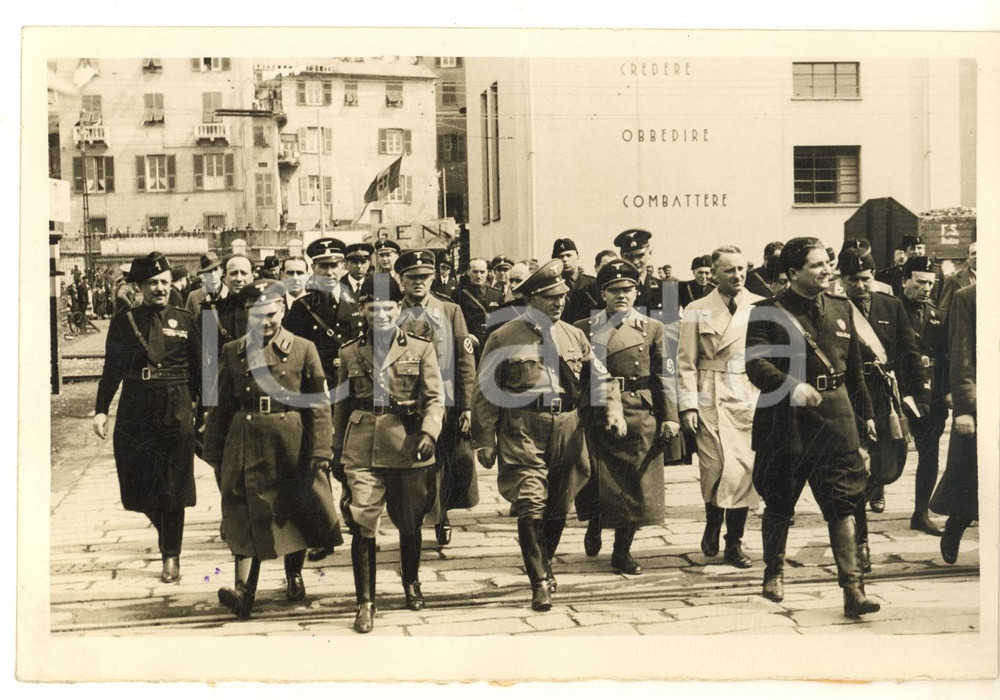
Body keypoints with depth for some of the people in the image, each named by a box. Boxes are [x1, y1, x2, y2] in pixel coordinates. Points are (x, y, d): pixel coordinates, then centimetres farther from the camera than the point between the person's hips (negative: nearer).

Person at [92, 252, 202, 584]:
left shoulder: (185, 321, 4)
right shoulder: (123, 322, 5)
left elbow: (199, 370, 6)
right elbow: (111, 371, 6)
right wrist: (101, 410, -2)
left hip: (176, 411, -1)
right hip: (135, 413, 1)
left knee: (173, 485, 0)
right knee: (138, 483, 5)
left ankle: (171, 555, 12)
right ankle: (166, 534, 34)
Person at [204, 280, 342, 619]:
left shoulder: (303, 350, 0)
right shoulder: (233, 352, 6)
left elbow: (318, 405, -2)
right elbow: (221, 407, 10)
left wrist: (320, 452, -8)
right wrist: (214, 455, 9)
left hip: (291, 446, -1)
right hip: (246, 447, 1)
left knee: (295, 513, 11)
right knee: (246, 518, -6)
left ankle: (294, 575, 34)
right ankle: (244, 592, -11)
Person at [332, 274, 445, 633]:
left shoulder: (421, 349, 3)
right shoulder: (350, 353, 8)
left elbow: (434, 398, 0)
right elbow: (342, 404, 14)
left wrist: (429, 432, -18)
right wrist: (337, 452, 13)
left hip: (407, 448, 0)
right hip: (361, 451, 0)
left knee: (409, 524, 13)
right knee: (362, 525, -9)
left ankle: (411, 582, 39)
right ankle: (365, 603, -1)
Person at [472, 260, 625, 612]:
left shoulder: (574, 336, 12)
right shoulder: (504, 338, -2)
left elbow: (599, 378, 16)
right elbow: (485, 393, -1)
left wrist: (613, 410, -1)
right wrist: (485, 441, -4)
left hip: (567, 432, 4)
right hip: (523, 434, -4)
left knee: (559, 506, 11)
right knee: (531, 507, -10)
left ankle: (545, 562, 35)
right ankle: (540, 583, -6)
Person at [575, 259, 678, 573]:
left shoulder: (651, 328, 7)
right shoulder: (584, 328, 5)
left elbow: (662, 376, 5)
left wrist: (670, 417, -2)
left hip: (640, 417, 1)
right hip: (596, 416, 0)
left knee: (634, 486, 1)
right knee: (595, 480, 2)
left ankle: (622, 552, 14)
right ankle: (594, 528, 33)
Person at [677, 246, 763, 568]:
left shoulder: (761, 307, 6)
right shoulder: (697, 311, 5)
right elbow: (686, 362, 4)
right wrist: (688, 405, -4)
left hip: (752, 398, 2)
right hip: (712, 400, -2)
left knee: (746, 470, 1)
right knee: (720, 469, -10)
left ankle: (734, 543, 13)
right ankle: (712, 526, 17)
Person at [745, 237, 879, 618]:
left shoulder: (841, 309, 12)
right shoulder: (768, 312, -4)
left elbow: (854, 367, 19)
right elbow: (755, 362, -15)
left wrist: (864, 413, 20)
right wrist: (793, 386, -28)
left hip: (836, 417, 3)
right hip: (785, 418, -3)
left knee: (843, 503, -4)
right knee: (778, 504, 9)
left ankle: (852, 588, -4)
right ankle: (774, 573, 29)